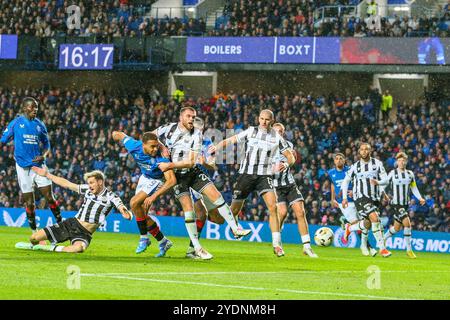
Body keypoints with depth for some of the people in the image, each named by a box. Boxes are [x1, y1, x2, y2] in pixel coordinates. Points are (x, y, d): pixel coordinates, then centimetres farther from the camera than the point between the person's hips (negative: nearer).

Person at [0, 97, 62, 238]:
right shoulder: (15, 123, 0)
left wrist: (43, 156, -4)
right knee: (29, 202, 2)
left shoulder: (40, 125, 8)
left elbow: (46, 145, 15)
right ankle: (34, 232, 14)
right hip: (23, 167, -2)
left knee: (49, 197, -5)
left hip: (39, 165, 2)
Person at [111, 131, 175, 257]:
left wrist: (154, 196, -50)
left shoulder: (160, 158, -37)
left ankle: (144, 238, -10)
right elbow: (117, 134, -8)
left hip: (157, 180, -6)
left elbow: (172, 180, -44)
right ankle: (163, 241, 20)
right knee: (141, 214, 6)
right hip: (144, 177, 6)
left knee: (134, 203, -24)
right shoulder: (134, 146, -26)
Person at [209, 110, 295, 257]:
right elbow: (230, 140, 2)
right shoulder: (251, 132, 3)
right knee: (234, 210, 0)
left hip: (265, 176, 0)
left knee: (273, 207, -18)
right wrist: (217, 147, -18)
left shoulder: (277, 137, 4)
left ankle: (277, 245, -16)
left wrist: (286, 164, -15)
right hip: (246, 174, 1)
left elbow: (290, 157, 8)